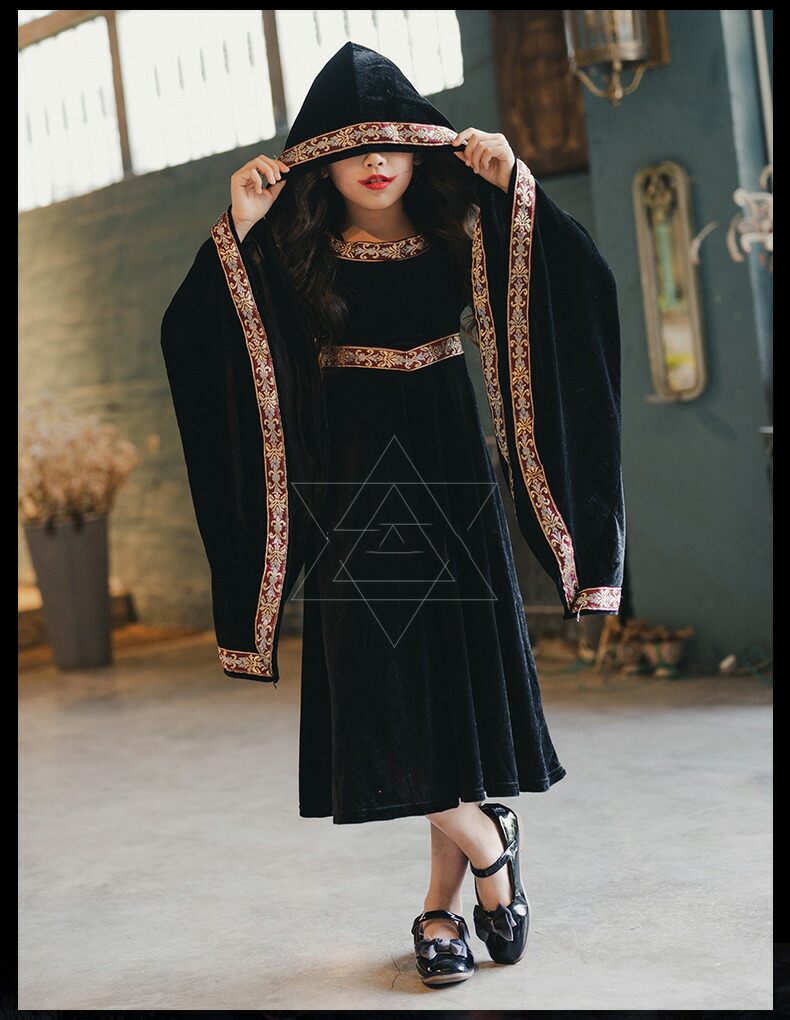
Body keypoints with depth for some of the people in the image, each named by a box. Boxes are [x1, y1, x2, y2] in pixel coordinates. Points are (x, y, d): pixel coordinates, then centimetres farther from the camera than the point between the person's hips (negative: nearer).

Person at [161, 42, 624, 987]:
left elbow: (584, 286, -9)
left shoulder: (460, 237, 2)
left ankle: (442, 906, 17)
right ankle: (491, 843, 17)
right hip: (352, 492, -1)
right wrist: (235, 229, -18)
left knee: (462, 680, 2)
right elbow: (189, 338, -11)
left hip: (449, 483, 1)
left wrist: (517, 190, -16)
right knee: (379, 691, -6)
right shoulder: (290, 259, 0)